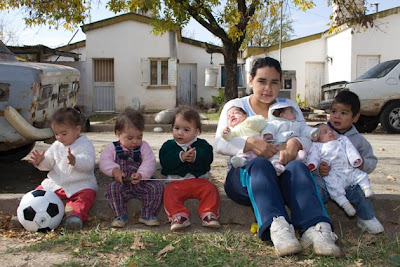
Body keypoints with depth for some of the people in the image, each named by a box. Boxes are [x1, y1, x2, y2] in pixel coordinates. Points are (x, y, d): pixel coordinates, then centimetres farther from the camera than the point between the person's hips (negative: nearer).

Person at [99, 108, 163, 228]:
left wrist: (141, 174, -26)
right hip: (122, 182, -1)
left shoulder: (144, 146, 3)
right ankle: (120, 216, -14)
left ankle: (148, 215, -7)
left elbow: (149, 163, -7)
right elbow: (104, 161, -4)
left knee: (157, 187, -21)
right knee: (112, 188, -30)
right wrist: (114, 170, -24)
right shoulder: (113, 148, 3)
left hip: (141, 183, 1)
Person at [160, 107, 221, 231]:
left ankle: (208, 214, -22)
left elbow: (208, 157, -10)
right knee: (169, 192, -29)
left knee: (210, 189, -23)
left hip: (199, 180, 1)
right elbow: (164, 161, -11)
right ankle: (178, 215, -32)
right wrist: (180, 157, -23)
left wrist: (195, 157, -27)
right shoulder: (168, 145, 6)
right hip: (176, 181, -1)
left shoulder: (202, 144, 7)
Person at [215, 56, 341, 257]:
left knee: (296, 166, -31)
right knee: (260, 164, -35)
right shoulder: (235, 106, 11)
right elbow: (220, 144, -4)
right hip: (246, 176, -2)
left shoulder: (290, 106, 19)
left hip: (281, 177, 2)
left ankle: (315, 228, -51)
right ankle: (277, 226, -56)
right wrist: (251, 143, -22)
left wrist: (295, 143, -23)